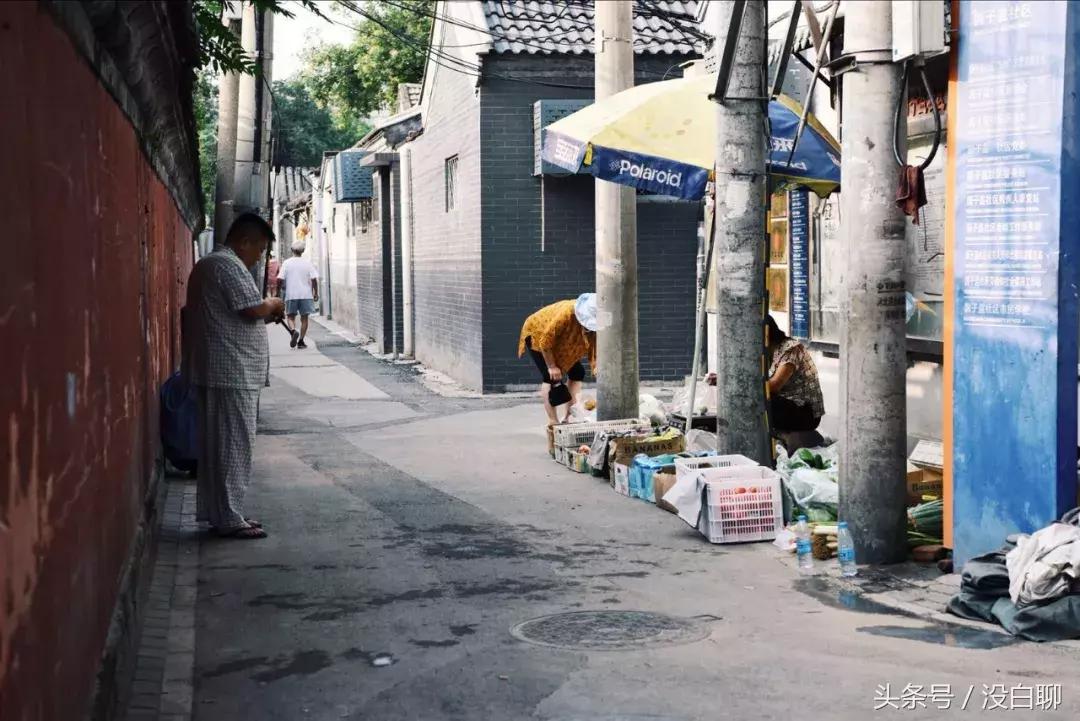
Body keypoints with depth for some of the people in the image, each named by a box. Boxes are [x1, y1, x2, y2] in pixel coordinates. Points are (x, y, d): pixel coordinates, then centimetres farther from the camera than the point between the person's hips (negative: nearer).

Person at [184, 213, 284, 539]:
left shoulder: (207, 265, 19)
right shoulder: (229, 265, -14)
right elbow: (254, 308, -21)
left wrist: (266, 316, 17)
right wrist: (273, 304, -1)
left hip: (215, 372, 11)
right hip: (232, 372, -11)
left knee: (216, 444, 13)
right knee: (233, 445, -6)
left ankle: (218, 512, 20)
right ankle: (228, 519, -3)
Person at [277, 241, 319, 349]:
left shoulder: (287, 263, -2)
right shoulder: (307, 263, -2)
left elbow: (280, 278, -6)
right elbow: (314, 279, -6)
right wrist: (316, 293, 4)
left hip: (291, 295, 0)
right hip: (306, 295, 0)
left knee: (291, 317, 10)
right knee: (304, 318, 9)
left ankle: (293, 331, -19)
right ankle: (301, 341, 8)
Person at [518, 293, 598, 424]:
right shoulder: (565, 315, -42)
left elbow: (593, 343, -13)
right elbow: (546, 341, -33)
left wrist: (594, 364, -27)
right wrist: (551, 366, -24)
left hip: (562, 342, 7)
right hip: (537, 334, -7)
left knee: (577, 372, -1)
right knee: (551, 376, -18)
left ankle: (569, 417, 2)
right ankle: (553, 422, -14)